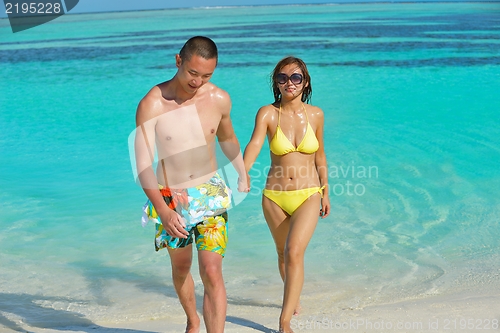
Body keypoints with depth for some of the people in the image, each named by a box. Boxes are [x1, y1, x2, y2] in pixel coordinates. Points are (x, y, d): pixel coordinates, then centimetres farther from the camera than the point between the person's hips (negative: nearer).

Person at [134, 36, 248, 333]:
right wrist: (162, 210, -35)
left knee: (212, 273, -12)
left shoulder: (219, 99, -7)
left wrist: (243, 175, 28)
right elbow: (143, 164, -22)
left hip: (211, 195, 0)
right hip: (170, 200, 0)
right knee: (181, 269, 20)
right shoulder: (152, 104, -18)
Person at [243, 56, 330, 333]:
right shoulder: (268, 113, -8)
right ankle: (294, 299, 46)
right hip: (275, 196, 1)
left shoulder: (315, 114, -1)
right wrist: (243, 172, -43)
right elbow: (254, 144, -25)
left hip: (308, 196, -1)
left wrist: (325, 192, 16)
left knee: (294, 251, -20)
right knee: (283, 253, 18)